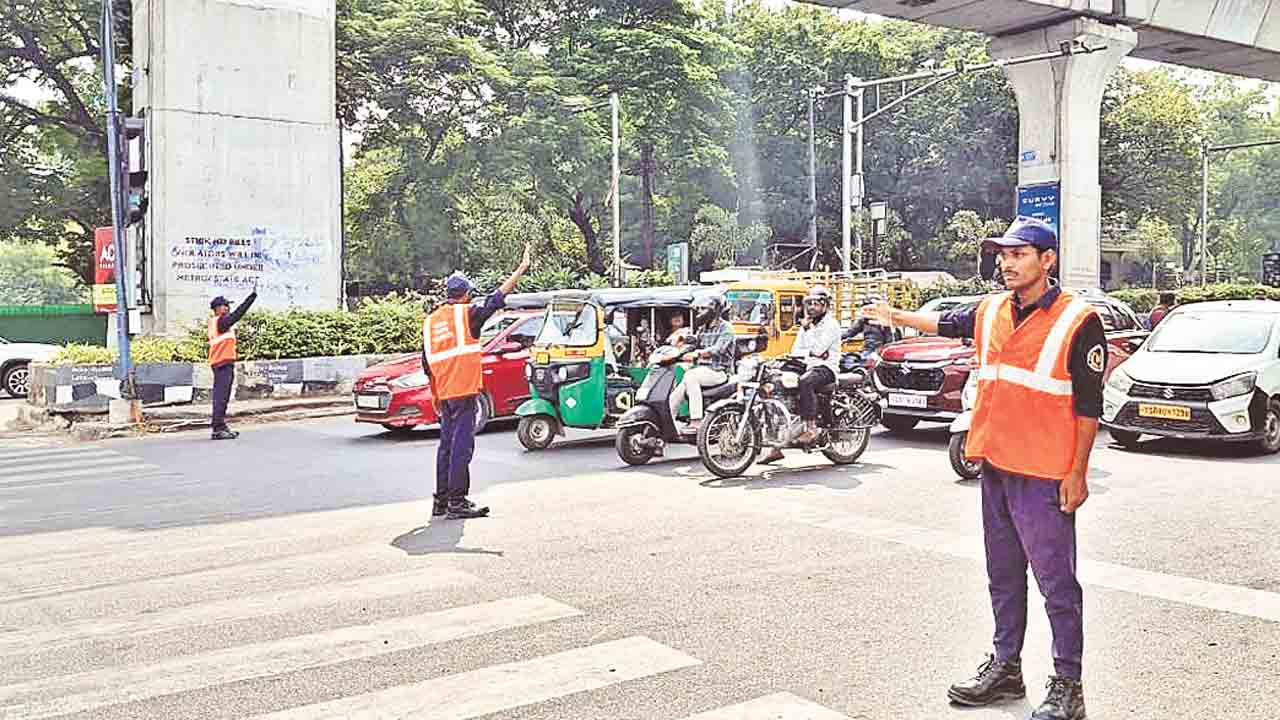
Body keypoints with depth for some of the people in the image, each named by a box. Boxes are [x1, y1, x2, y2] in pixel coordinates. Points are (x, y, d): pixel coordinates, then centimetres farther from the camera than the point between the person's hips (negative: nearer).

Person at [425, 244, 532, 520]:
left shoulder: (430, 321, 14)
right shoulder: (467, 313, -4)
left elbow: (427, 365, 16)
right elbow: (497, 298, -6)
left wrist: (435, 398, 23)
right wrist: (522, 268, 0)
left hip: (444, 394, 7)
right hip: (464, 391, -7)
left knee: (447, 444, 15)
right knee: (461, 446, -7)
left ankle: (441, 499, 20)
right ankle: (457, 502, -8)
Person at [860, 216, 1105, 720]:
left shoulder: (1077, 320, -10)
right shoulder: (991, 311, 8)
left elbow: (1088, 404, -10)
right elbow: (945, 324, 31)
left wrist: (1077, 473, -13)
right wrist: (896, 316, 37)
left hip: (1045, 475, -7)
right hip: (995, 465, 7)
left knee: (1056, 581, -1)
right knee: (1003, 577, 16)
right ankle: (1005, 668, 28)